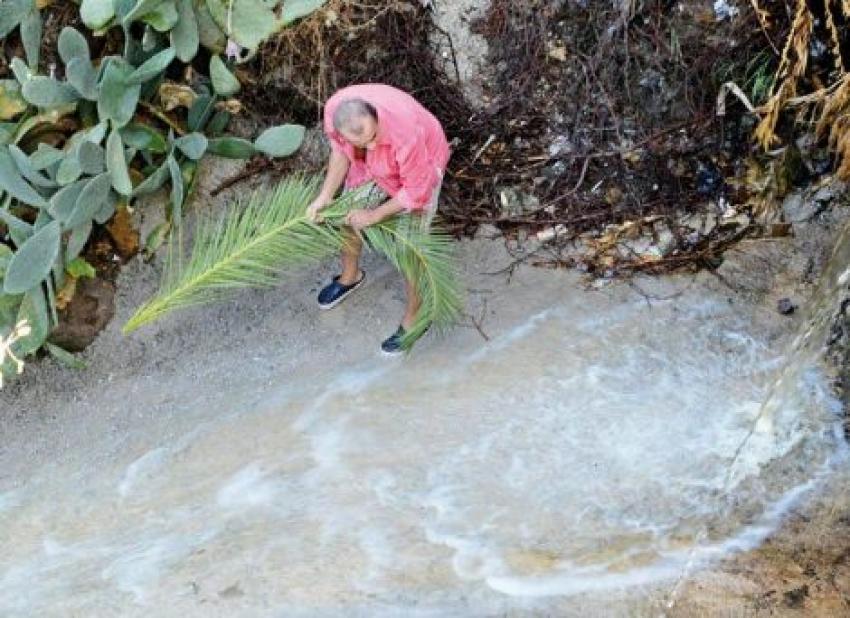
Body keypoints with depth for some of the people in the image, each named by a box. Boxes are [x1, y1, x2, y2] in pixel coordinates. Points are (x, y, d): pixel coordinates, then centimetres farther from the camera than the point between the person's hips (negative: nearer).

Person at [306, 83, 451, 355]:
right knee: (346, 216, 17)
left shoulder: (405, 133, -45)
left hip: (420, 168, -5)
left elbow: (416, 192, -28)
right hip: (371, 166, 5)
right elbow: (340, 151, -7)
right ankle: (351, 275, 46)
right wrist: (325, 196, -13)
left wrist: (374, 215, -19)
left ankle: (414, 316, 20)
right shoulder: (334, 109, -31)